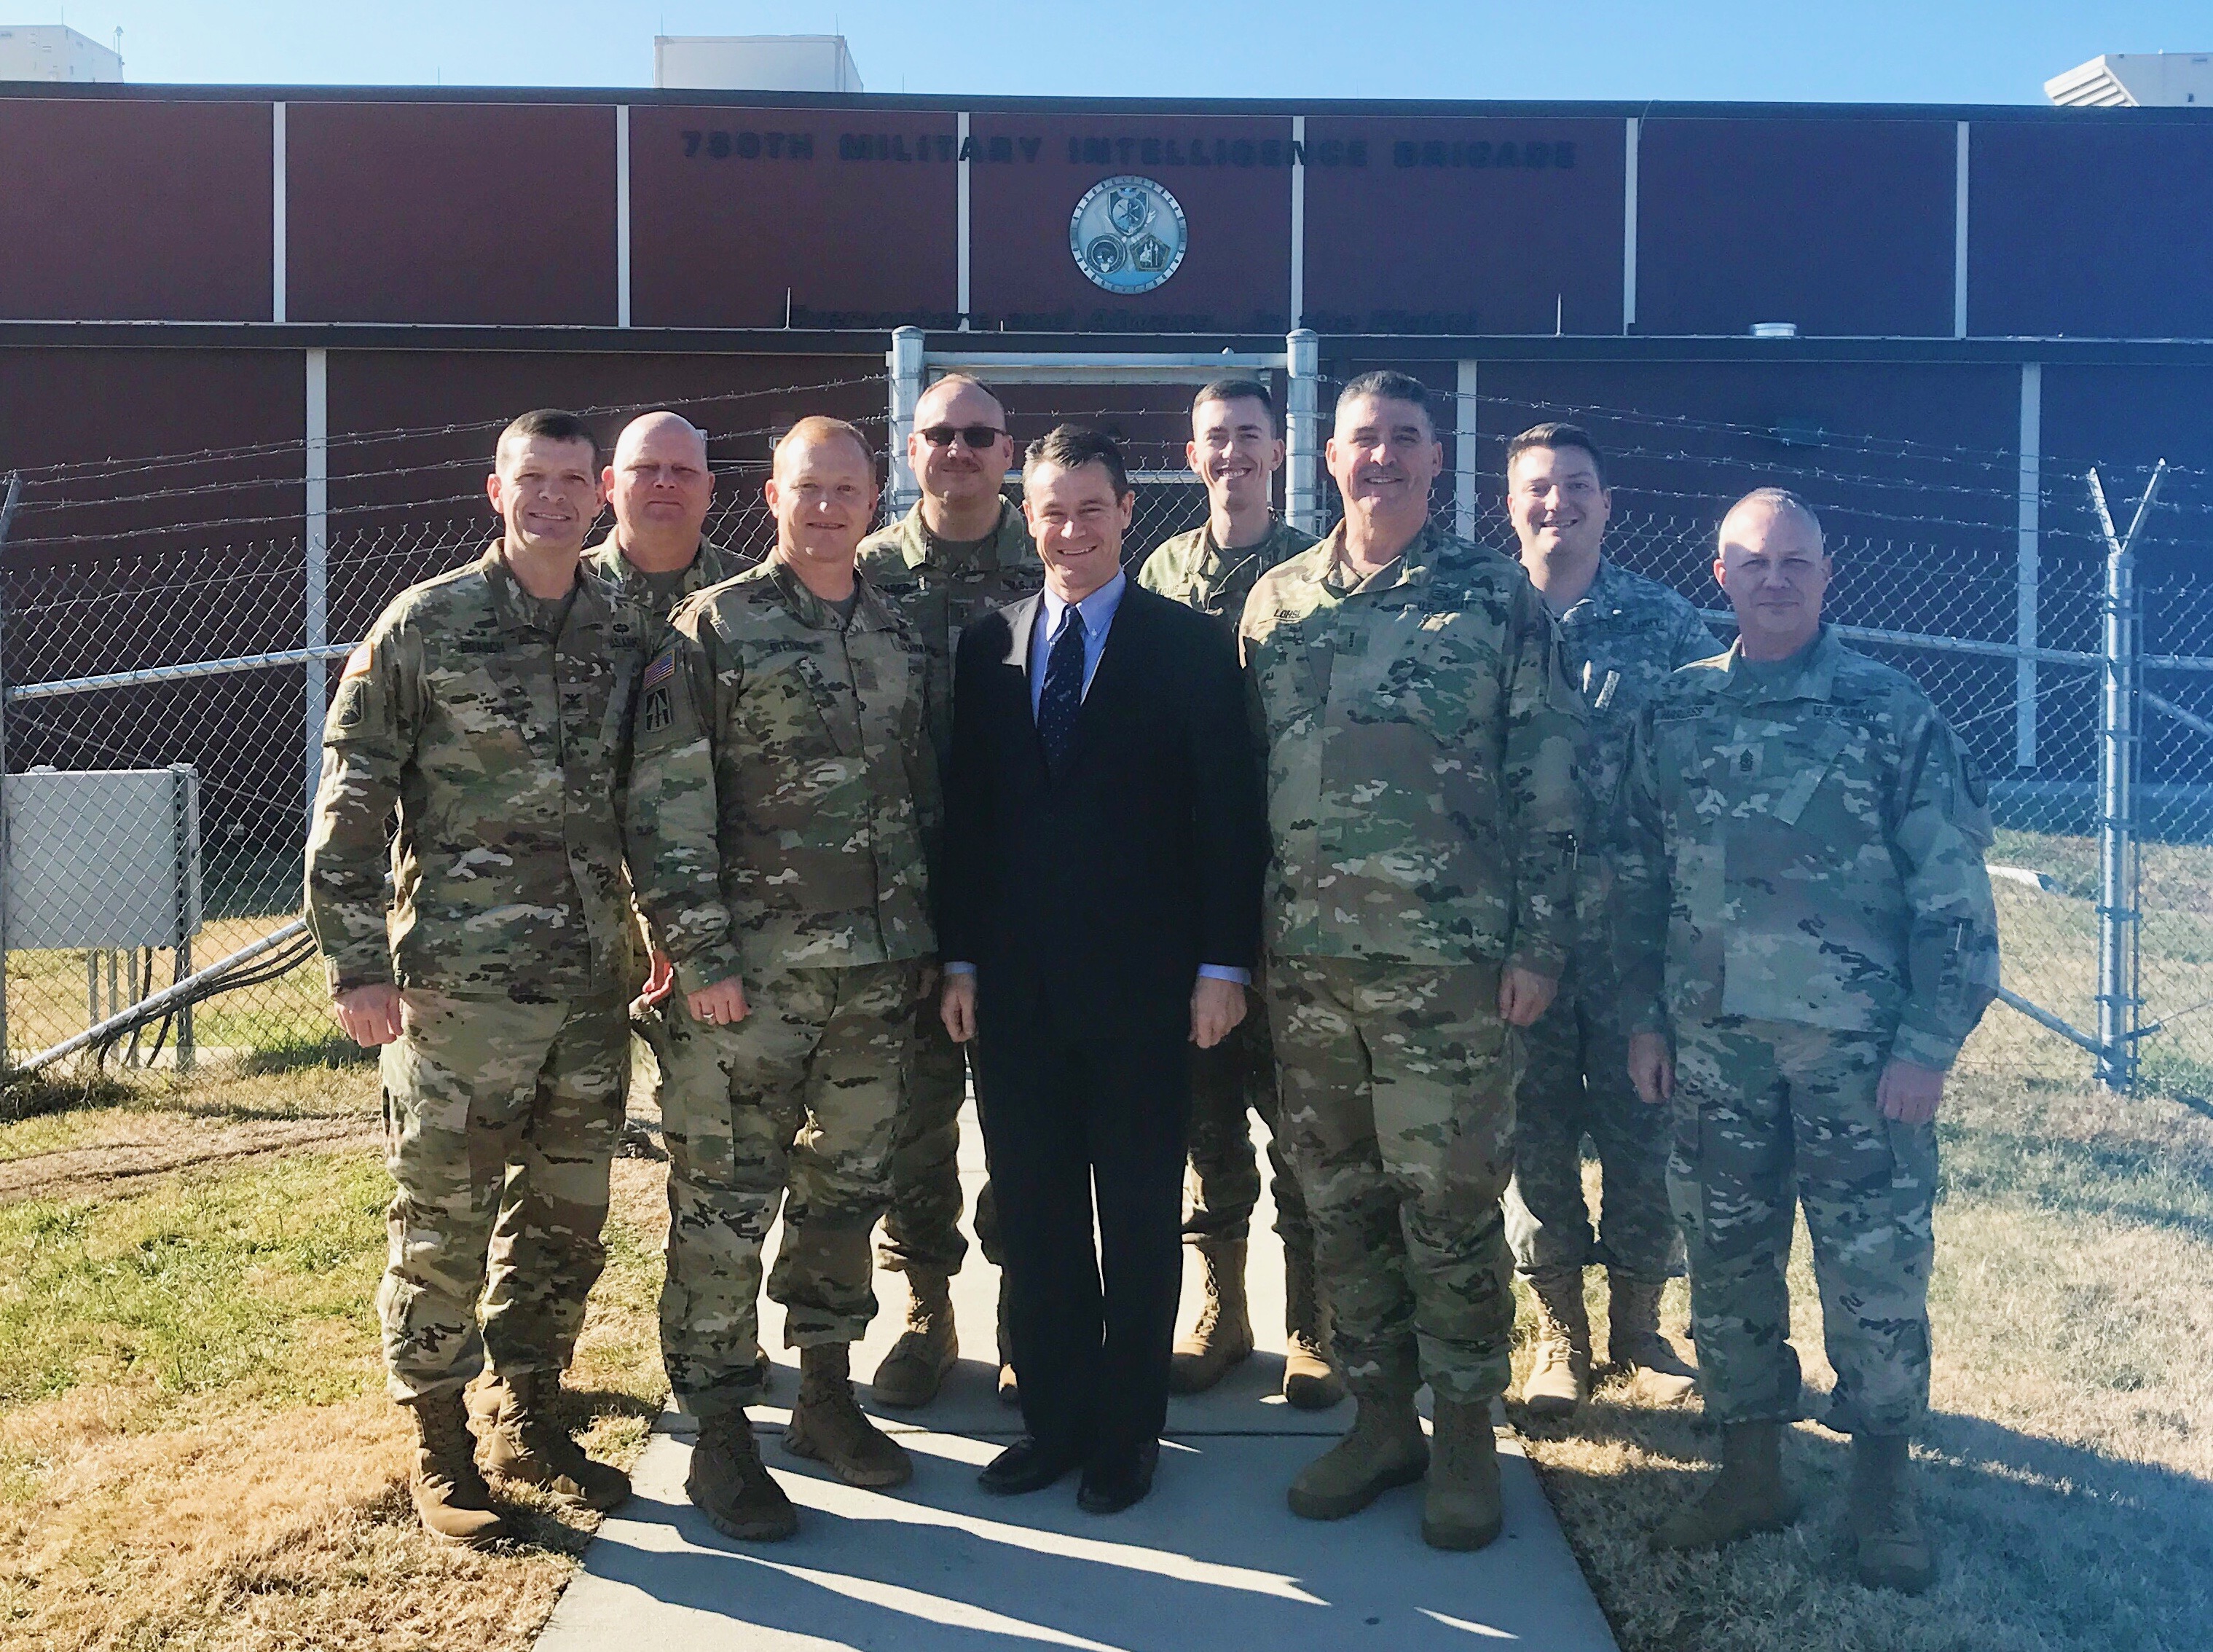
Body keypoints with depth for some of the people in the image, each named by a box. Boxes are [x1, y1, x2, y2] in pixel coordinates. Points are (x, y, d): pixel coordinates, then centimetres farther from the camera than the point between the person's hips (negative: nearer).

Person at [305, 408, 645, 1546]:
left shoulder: (623, 637, 8)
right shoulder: (424, 625, -5)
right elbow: (350, 802, -6)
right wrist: (356, 962, -10)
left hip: (593, 983, 5)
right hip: (460, 983, -4)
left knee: (564, 1220, 13)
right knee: (444, 1223, 3)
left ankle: (531, 1423, 29)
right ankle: (439, 1447, 19)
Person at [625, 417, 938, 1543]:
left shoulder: (901, 641, 12)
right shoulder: (711, 628, -5)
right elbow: (665, 806, -10)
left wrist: (926, 939, 12)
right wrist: (698, 954, -14)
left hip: (878, 971, 5)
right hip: (749, 971, -5)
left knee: (848, 1186, 14)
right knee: (725, 1205, 1)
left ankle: (826, 1394, 30)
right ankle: (719, 1436, 13)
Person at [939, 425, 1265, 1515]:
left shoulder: (1190, 645, -1)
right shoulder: (986, 646, 8)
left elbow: (1227, 813, -3)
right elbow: (966, 812, 9)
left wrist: (1222, 964, -8)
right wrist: (960, 957, 5)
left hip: (1142, 977, -3)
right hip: (1016, 980, 3)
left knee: (1139, 1219, 8)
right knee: (1033, 1214, 10)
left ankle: (1127, 1432, 21)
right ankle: (1053, 1415, 24)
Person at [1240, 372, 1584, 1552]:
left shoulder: (1498, 599, -1)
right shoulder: (1275, 601, 9)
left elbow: (1546, 786, -2)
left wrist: (1539, 943, -7)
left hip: (1451, 960, -4)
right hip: (1307, 963, 4)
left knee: (1450, 1204, 3)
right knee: (1339, 1201, 11)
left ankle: (1466, 1432, 18)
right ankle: (1380, 1416, 25)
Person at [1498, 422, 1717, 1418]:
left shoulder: (1666, 622, 2)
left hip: (1634, 914, 0)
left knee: (1639, 1119, 7)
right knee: (1535, 1121, 8)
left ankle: (1638, 1320, 24)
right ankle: (1558, 1328, 22)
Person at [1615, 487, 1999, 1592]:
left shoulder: (1889, 711, -3)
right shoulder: (1677, 712, 7)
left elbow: (1952, 893, -4)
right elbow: (1640, 878, 11)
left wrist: (1928, 1043, -9)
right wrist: (1646, 1017, 7)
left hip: (1858, 1043, -3)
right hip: (1713, 1040, 3)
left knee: (1875, 1263, 2)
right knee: (1726, 1255, 10)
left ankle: (1882, 1483, 20)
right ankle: (1750, 1469, 25)